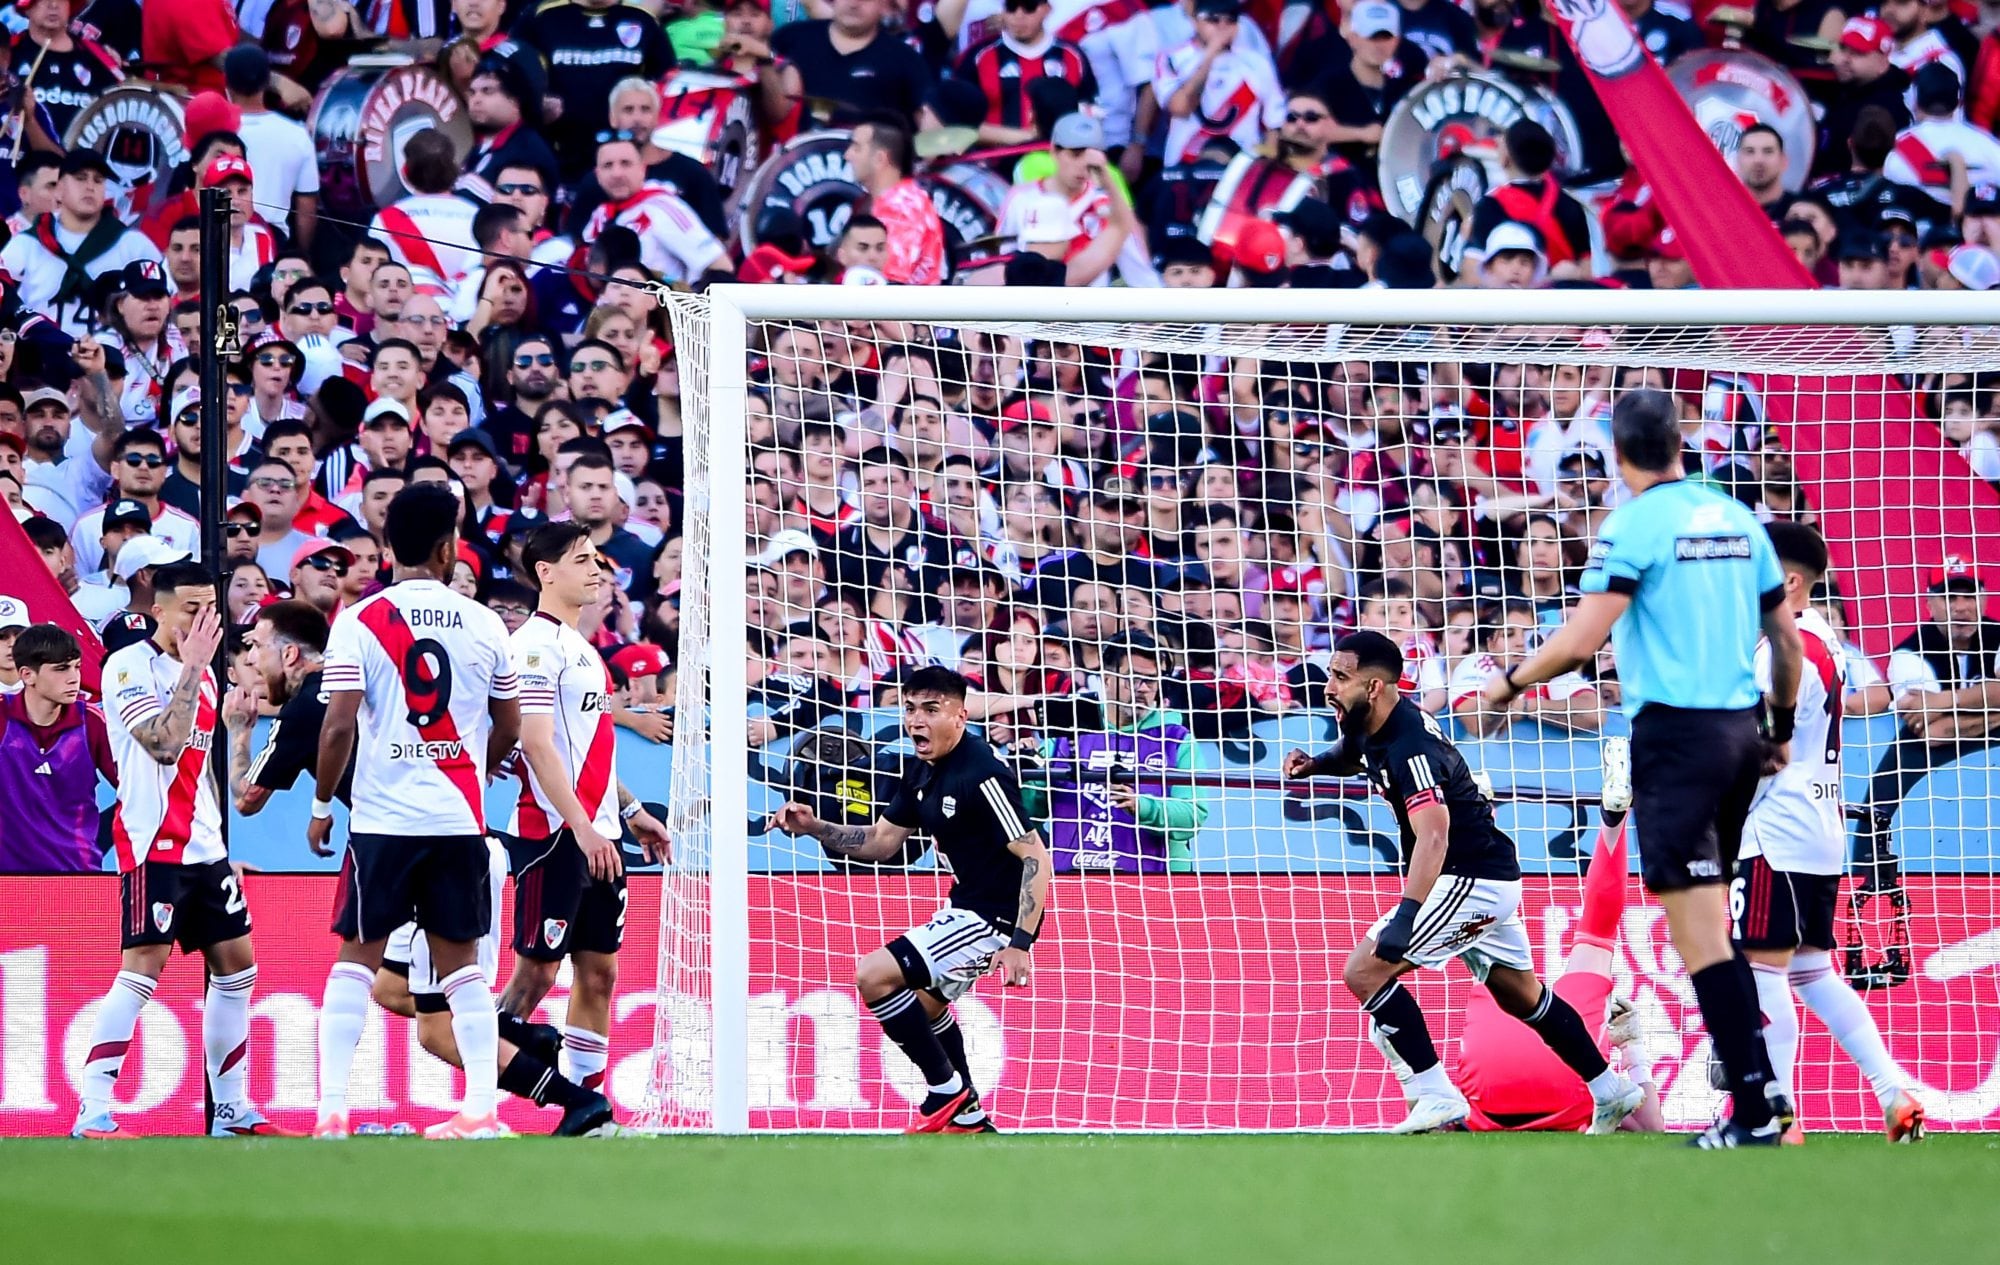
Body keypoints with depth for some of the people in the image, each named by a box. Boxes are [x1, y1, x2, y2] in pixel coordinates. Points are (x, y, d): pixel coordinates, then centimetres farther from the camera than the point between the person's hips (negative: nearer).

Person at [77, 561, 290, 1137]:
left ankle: (232, 1109, 16)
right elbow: (164, 745, -23)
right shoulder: (129, 667, -10)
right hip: (153, 843, -9)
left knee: (236, 965, 8)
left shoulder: (202, 672, 16)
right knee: (143, 967, -16)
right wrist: (191, 669, -20)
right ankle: (92, 1112, -16)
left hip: (202, 846, 9)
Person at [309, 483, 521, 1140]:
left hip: (383, 818, -2)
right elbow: (509, 729, 11)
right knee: (461, 961, 9)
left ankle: (332, 1110, 0)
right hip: (461, 820, 2)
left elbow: (339, 726, -10)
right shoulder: (484, 624, 4)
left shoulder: (359, 623, -5)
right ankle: (481, 1108, 3)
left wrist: (321, 802, 4)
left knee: (357, 958, 6)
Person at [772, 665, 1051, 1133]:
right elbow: (881, 841, 16)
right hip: (965, 906, 11)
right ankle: (968, 1119, 38)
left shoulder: (982, 774, -23)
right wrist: (813, 828, 0)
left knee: (874, 976, -16)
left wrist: (1020, 943, -32)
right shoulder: (923, 772, 6)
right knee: (923, 1002, 28)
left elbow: (1036, 857, -26)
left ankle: (947, 1090, -2)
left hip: (996, 916, -11)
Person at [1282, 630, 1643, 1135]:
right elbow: (1349, 755, 28)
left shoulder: (1409, 747, -26)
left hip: (1471, 879, -10)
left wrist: (1405, 916, -51)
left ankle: (1437, 1098, -14)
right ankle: (1612, 1093, 35)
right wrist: (1316, 763, 4)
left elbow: (1433, 834, -40)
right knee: (1520, 995, 24)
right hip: (1493, 876, 10)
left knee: (1364, 972, -14)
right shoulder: (1369, 729, 2)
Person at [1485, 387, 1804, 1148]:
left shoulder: (1635, 524, -9)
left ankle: (1755, 1112, -12)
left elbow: (1581, 642, -16)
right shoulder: (1736, 519, 10)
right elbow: (1786, 637, 15)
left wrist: (1511, 682, 0)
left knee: (1698, 935, -7)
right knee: (1714, 924, 17)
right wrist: (1782, 729, 27)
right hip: (1740, 731, 7)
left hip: (1674, 735, -7)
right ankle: (1759, 1081, 13)